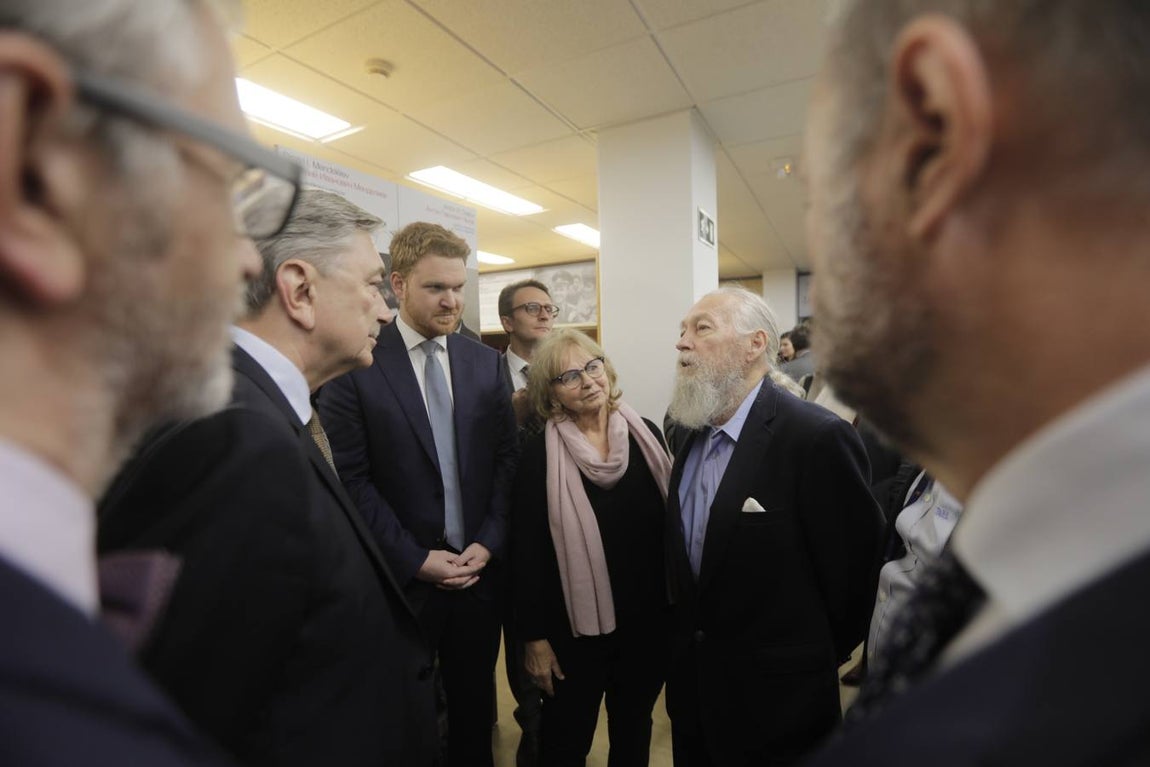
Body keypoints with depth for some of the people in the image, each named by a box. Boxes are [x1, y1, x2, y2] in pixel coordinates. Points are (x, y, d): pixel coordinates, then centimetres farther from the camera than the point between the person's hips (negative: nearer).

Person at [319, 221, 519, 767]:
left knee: (475, 700, 21)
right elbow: (351, 477, -12)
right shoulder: (356, 364, -10)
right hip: (400, 576, -3)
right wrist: (416, 559, -13)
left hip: (480, 567, 3)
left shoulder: (487, 363, 2)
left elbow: (507, 458, 2)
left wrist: (488, 542, -7)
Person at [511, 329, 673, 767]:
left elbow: (671, 520, 4)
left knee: (635, 731, 24)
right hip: (576, 628, -3)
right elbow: (526, 553, -9)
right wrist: (534, 637, -7)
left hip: (649, 621, 3)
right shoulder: (539, 455, -13)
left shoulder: (645, 434, -4)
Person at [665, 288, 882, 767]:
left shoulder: (818, 438, -22)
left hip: (774, 707, -6)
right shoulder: (692, 432, 1)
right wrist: (687, 635, 9)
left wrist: (810, 663, -3)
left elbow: (852, 569, -15)